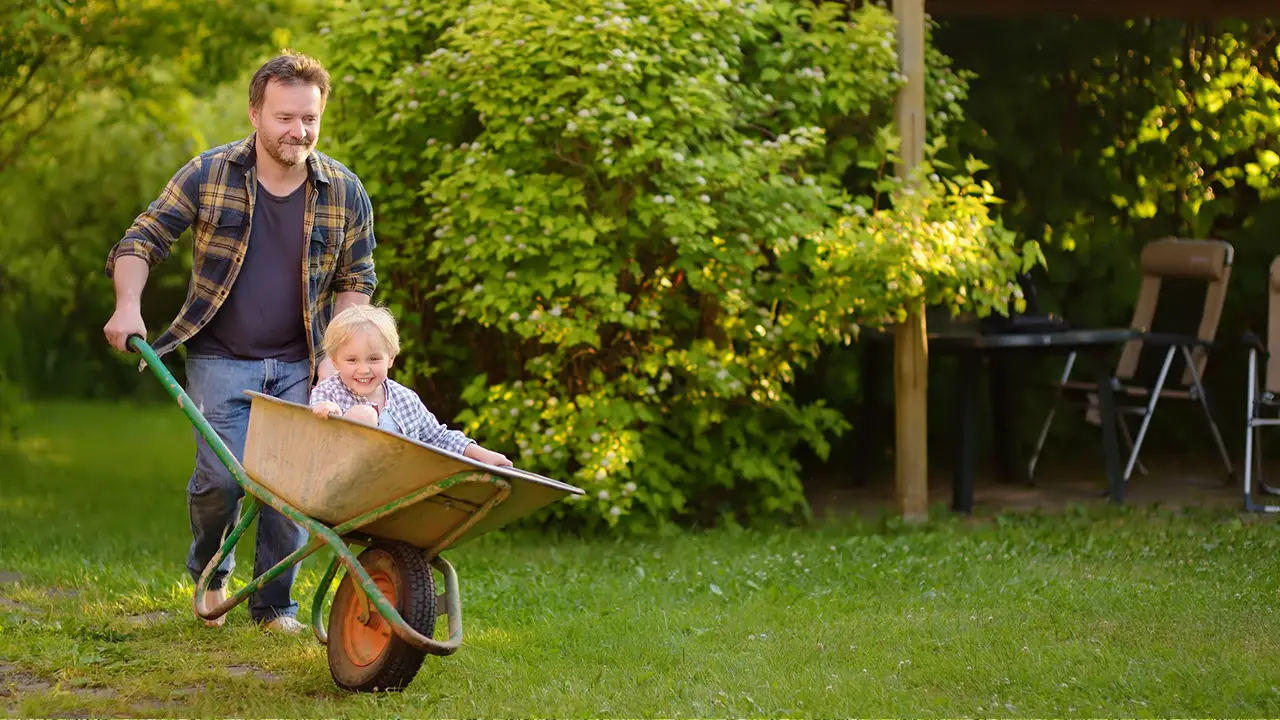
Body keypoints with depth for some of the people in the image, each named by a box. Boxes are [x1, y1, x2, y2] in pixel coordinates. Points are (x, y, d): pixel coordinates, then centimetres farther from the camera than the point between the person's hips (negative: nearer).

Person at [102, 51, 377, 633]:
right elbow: (143, 239, -1)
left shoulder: (345, 193, -2)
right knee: (222, 476, -11)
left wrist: (336, 353, -3)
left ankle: (274, 604, 14)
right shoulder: (208, 174, -6)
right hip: (220, 360, -2)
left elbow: (355, 281, 8)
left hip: (297, 365, 2)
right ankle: (208, 571, 19)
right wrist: (128, 304, -17)